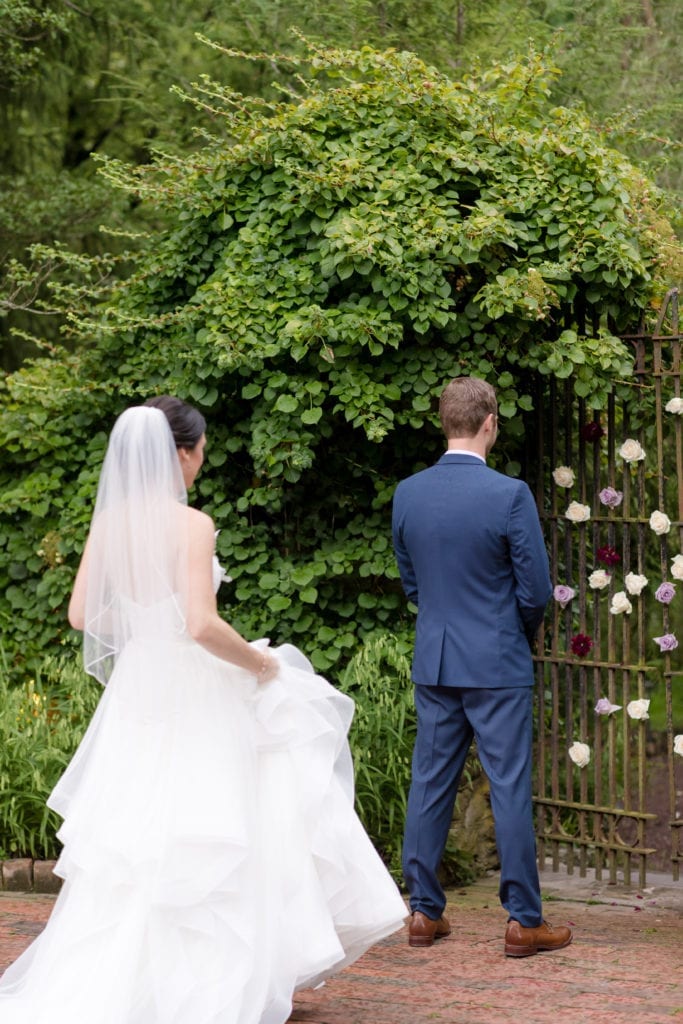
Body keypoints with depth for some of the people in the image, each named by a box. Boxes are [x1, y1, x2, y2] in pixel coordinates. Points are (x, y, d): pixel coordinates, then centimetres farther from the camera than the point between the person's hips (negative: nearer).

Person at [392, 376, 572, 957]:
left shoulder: (407, 494, 1)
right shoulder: (510, 495, -14)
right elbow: (536, 589, -9)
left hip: (433, 663, 5)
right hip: (498, 667, -5)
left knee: (430, 784, 10)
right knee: (510, 789, 0)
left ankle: (424, 911, 15)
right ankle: (523, 921, 4)